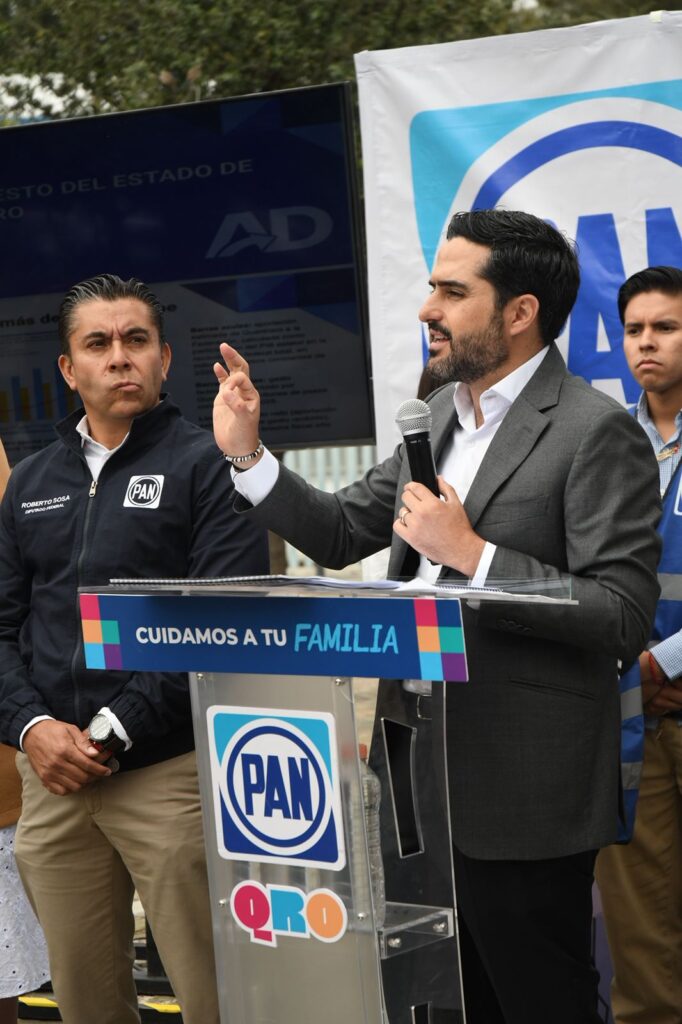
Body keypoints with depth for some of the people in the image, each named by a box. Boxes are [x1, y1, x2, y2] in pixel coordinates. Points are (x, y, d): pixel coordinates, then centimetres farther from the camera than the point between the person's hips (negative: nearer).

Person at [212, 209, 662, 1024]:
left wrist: (472, 554, -23)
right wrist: (246, 454, 2)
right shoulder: (439, 414, 11)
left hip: (520, 801, -8)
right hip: (423, 781, 8)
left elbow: (624, 616, -20)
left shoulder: (595, 432, -14)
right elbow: (341, 532, 15)